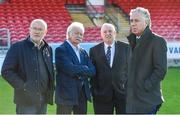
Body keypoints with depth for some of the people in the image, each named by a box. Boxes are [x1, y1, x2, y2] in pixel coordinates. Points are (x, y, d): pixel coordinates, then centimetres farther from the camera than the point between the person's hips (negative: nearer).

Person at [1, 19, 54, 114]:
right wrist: (22, 87, -16)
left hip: (43, 99, 6)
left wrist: (50, 90, 8)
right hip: (27, 99, -6)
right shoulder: (17, 47, -6)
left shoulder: (48, 49, 12)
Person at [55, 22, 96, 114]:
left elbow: (92, 71, 2)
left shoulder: (83, 52, 15)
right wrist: (85, 69, -7)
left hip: (82, 94, 7)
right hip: (66, 93, -7)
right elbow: (70, 69, -20)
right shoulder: (61, 50, -6)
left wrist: (78, 71, -12)